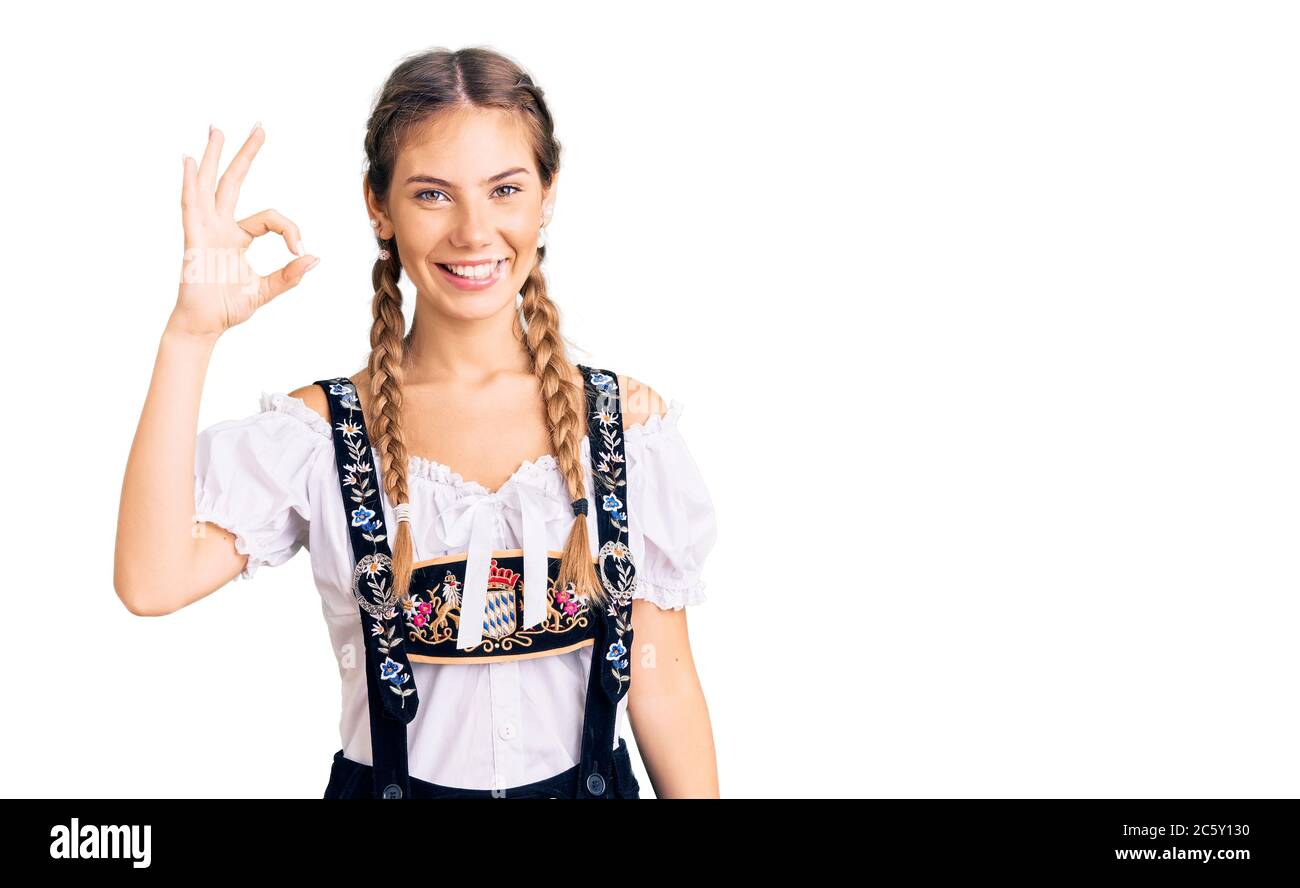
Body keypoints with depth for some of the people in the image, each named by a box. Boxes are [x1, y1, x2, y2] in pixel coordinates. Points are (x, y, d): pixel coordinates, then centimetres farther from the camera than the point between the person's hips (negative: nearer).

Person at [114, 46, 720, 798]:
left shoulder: (630, 419, -7)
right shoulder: (320, 429, -10)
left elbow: (663, 682, -3)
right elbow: (152, 582, -26)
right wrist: (192, 334, -27)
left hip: (591, 782, 1)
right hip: (392, 782, -1)